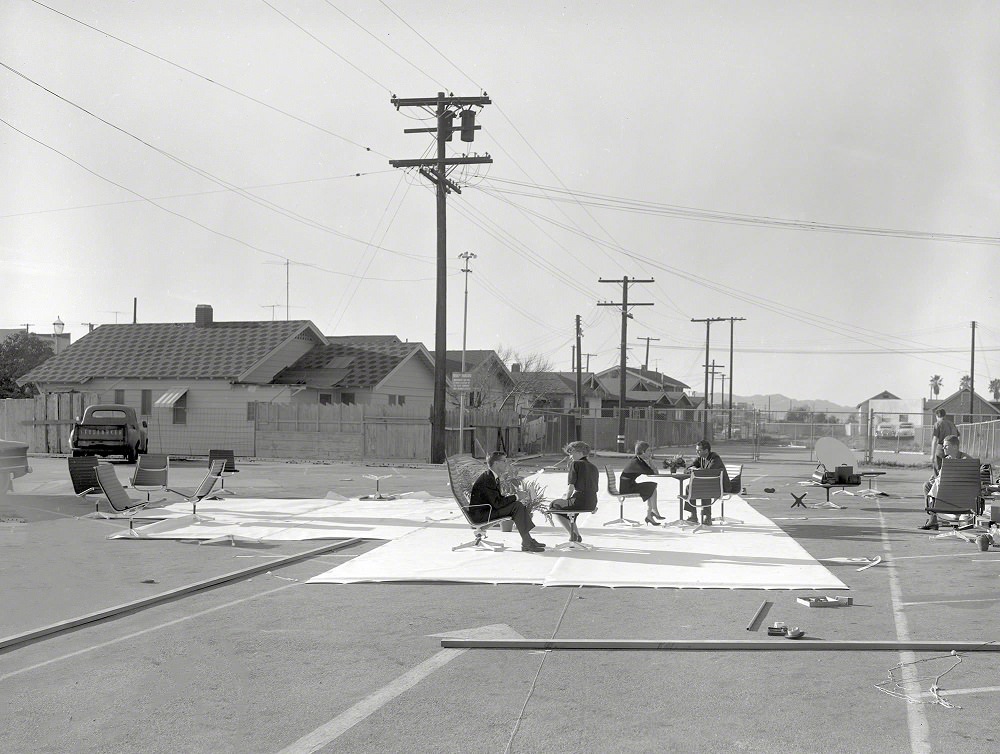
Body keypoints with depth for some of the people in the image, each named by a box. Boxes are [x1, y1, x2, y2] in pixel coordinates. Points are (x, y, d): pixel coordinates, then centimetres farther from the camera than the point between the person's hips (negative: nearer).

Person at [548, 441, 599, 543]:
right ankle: (577, 535, 30)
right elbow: (595, 490, 16)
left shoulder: (575, 464, -6)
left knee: (554, 506, 17)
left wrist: (567, 499, 6)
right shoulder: (594, 467, 16)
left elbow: (571, 487, -11)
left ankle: (572, 534, 10)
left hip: (580, 501, -8)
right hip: (592, 504, 8)